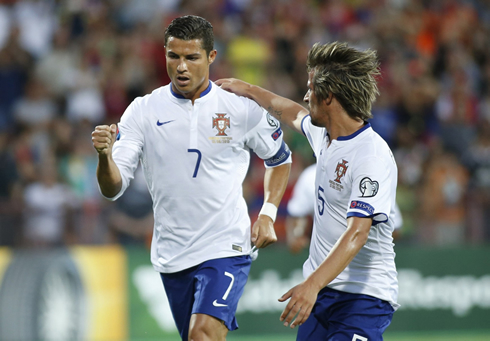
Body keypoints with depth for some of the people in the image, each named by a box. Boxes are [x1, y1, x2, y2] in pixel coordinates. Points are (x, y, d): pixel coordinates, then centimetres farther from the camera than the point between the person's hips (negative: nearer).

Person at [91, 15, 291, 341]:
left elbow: (280, 159, 14)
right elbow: (112, 188, -6)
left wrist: (268, 215, 0)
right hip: (171, 254, 3)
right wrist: (105, 156, -28)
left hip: (226, 248, -3)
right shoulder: (142, 111, -1)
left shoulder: (242, 109, -4)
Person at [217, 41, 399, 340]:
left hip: (364, 296, -8)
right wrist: (248, 89, 42)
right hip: (322, 286, 9)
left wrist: (312, 284, -40)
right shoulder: (324, 134, 7)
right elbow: (294, 114, 33)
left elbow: (357, 234, -31)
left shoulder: (373, 157, -21)